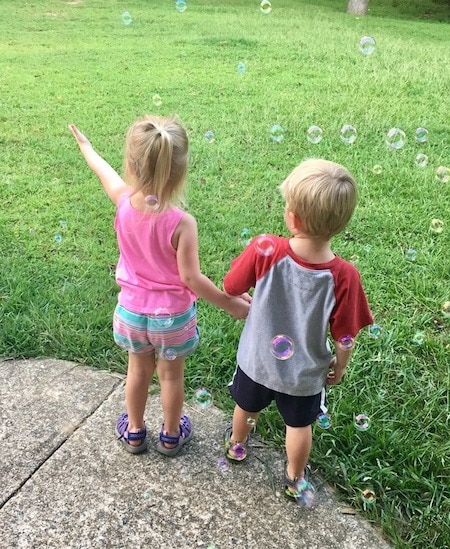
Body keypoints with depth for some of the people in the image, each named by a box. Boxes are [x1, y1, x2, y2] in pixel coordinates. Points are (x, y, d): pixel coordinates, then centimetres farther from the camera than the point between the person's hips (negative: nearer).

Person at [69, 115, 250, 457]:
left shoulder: (124, 201, -17)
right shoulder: (182, 222, -29)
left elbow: (103, 170, 3)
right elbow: (191, 278, -25)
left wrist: (85, 145, 24)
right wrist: (232, 304, -13)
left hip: (132, 309, 3)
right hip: (172, 315, -3)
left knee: (138, 370, 25)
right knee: (171, 375, 20)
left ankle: (134, 432, 46)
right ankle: (171, 436, 43)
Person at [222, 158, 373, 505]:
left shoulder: (265, 250, -31)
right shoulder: (344, 276, -30)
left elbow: (231, 287, -14)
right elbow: (345, 337, -17)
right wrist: (339, 366, 4)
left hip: (256, 359, 1)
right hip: (304, 372, -1)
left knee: (246, 406, 32)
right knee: (300, 425, 28)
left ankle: (237, 445, 62)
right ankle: (295, 479, 52)